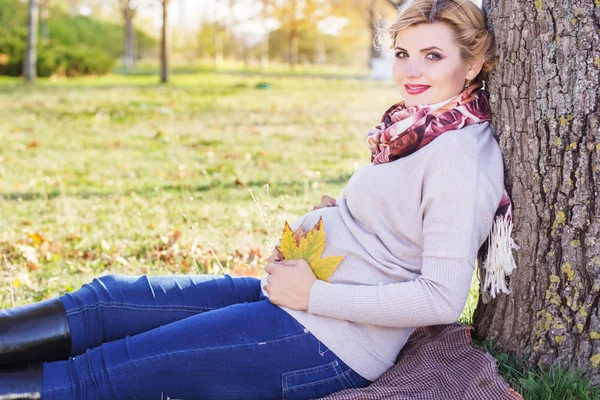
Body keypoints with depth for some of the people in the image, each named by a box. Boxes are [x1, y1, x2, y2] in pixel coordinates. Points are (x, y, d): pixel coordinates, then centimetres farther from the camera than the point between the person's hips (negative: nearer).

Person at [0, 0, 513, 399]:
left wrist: (312, 293, -19)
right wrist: (330, 215, 5)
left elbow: (442, 299, -23)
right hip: (302, 300, 9)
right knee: (108, 298, 4)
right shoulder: (421, 130, 11)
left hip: (333, 343, -9)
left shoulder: (459, 155, -17)